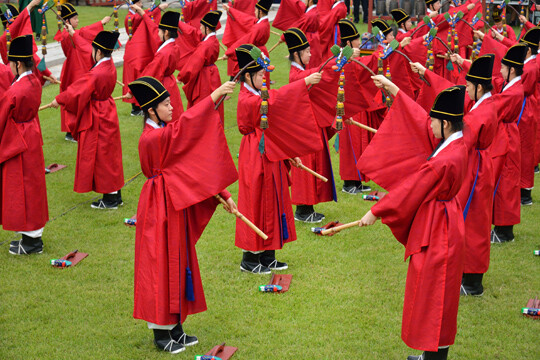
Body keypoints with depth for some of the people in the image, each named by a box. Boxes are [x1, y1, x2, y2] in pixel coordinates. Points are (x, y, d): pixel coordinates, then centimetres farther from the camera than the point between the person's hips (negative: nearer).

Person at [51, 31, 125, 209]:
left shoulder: (96, 74, -26)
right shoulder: (109, 66, 0)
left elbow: (78, 91, -19)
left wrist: (59, 100, -5)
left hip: (97, 120, -9)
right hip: (107, 115, 9)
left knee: (101, 156, 1)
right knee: (109, 155, 15)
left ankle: (110, 198, 8)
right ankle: (115, 195, 23)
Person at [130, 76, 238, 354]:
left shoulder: (168, 134, 9)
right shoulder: (151, 138, -19)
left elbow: (192, 164, 8)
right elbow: (185, 125, -32)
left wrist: (222, 194, 5)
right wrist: (215, 95, -34)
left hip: (177, 205, 9)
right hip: (160, 209, -9)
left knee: (178, 263, 14)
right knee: (161, 266, 0)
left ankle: (175, 326, 26)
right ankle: (161, 333, 12)